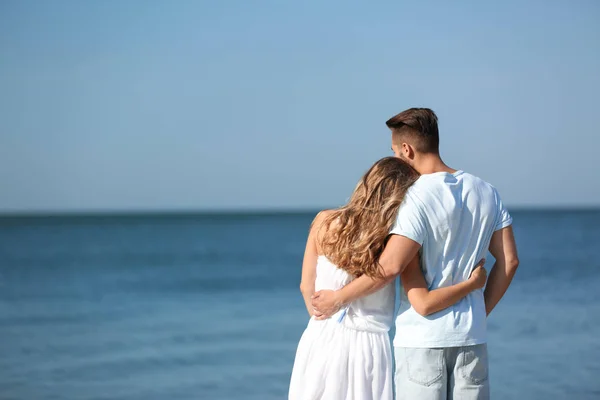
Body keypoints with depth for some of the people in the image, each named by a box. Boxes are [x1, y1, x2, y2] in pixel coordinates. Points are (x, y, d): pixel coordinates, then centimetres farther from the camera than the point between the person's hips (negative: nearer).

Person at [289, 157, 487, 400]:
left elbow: (307, 287, 6)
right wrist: (472, 282, 0)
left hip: (322, 341, 2)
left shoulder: (325, 222, -2)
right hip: (366, 347, -2)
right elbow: (423, 304, -14)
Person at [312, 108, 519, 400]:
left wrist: (338, 299, -8)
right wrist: (481, 311, 15)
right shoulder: (485, 193, 7)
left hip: (422, 338, -5)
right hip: (471, 337, 6)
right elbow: (509, 261, 7)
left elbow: (390, 267, -19)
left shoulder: (417, 198, -13)